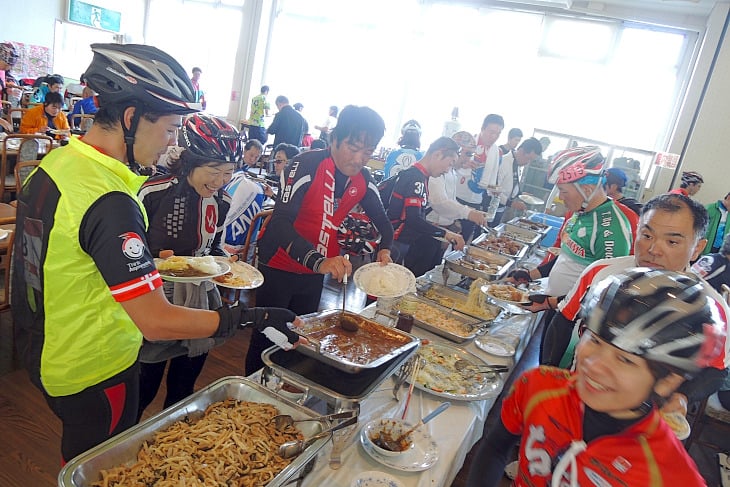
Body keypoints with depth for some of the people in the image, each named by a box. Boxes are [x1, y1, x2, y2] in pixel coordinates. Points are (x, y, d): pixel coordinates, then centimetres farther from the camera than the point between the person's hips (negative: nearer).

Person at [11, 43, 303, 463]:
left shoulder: (56, 161, -3)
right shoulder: (110, 204, -33)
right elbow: (159, 322, -34)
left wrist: (146, 262, 13)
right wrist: (252, 317, -28)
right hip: (93, 374, -8)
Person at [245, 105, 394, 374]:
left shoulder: (363, 179, -4)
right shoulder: (307, 164, -24)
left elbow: (382, 221, 8)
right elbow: (280, 223, -34)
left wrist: (384, 250, -15)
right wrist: (320, 261, -49)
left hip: (315, 271, 6)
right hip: (279, 267, -6)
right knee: (267, 337, 6)